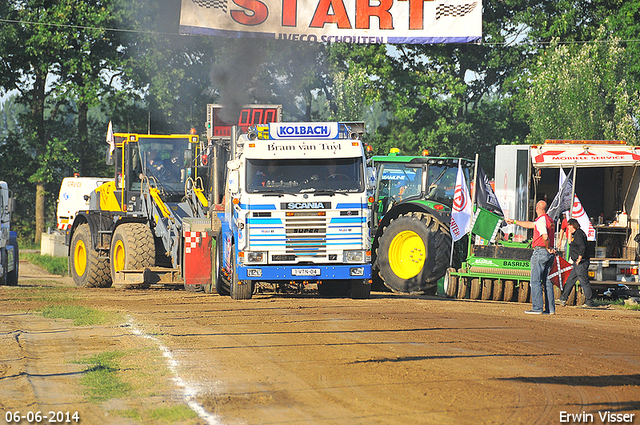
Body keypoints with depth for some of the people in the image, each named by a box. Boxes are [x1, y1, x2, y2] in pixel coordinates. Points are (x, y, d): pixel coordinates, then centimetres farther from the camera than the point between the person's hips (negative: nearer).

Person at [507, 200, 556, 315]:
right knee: (547, 281, 9)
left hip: (540, 251, -9)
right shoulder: (549, 220, 17)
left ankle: (537, 308, -11)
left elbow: (545, 237, -25)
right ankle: (550, 308, 7)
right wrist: (515, 222, 37)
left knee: (535, 281, -6)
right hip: (549, 254, 9)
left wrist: (548, 248, -8)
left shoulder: (541, 220, -12)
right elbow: (530, 225, 30)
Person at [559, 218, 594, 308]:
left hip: (581, 263, -11)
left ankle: (589, 302, -6)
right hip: (577, 263, 11)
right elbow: (570, 243, 29)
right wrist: (569, 233, 21)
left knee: (584, 282, -8)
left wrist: (579, 259, -20)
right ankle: (563, 299, 24)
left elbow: (582, 247, -24)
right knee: (570, 280, 16)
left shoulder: (578, 234, -15)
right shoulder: (575, 234, 17)